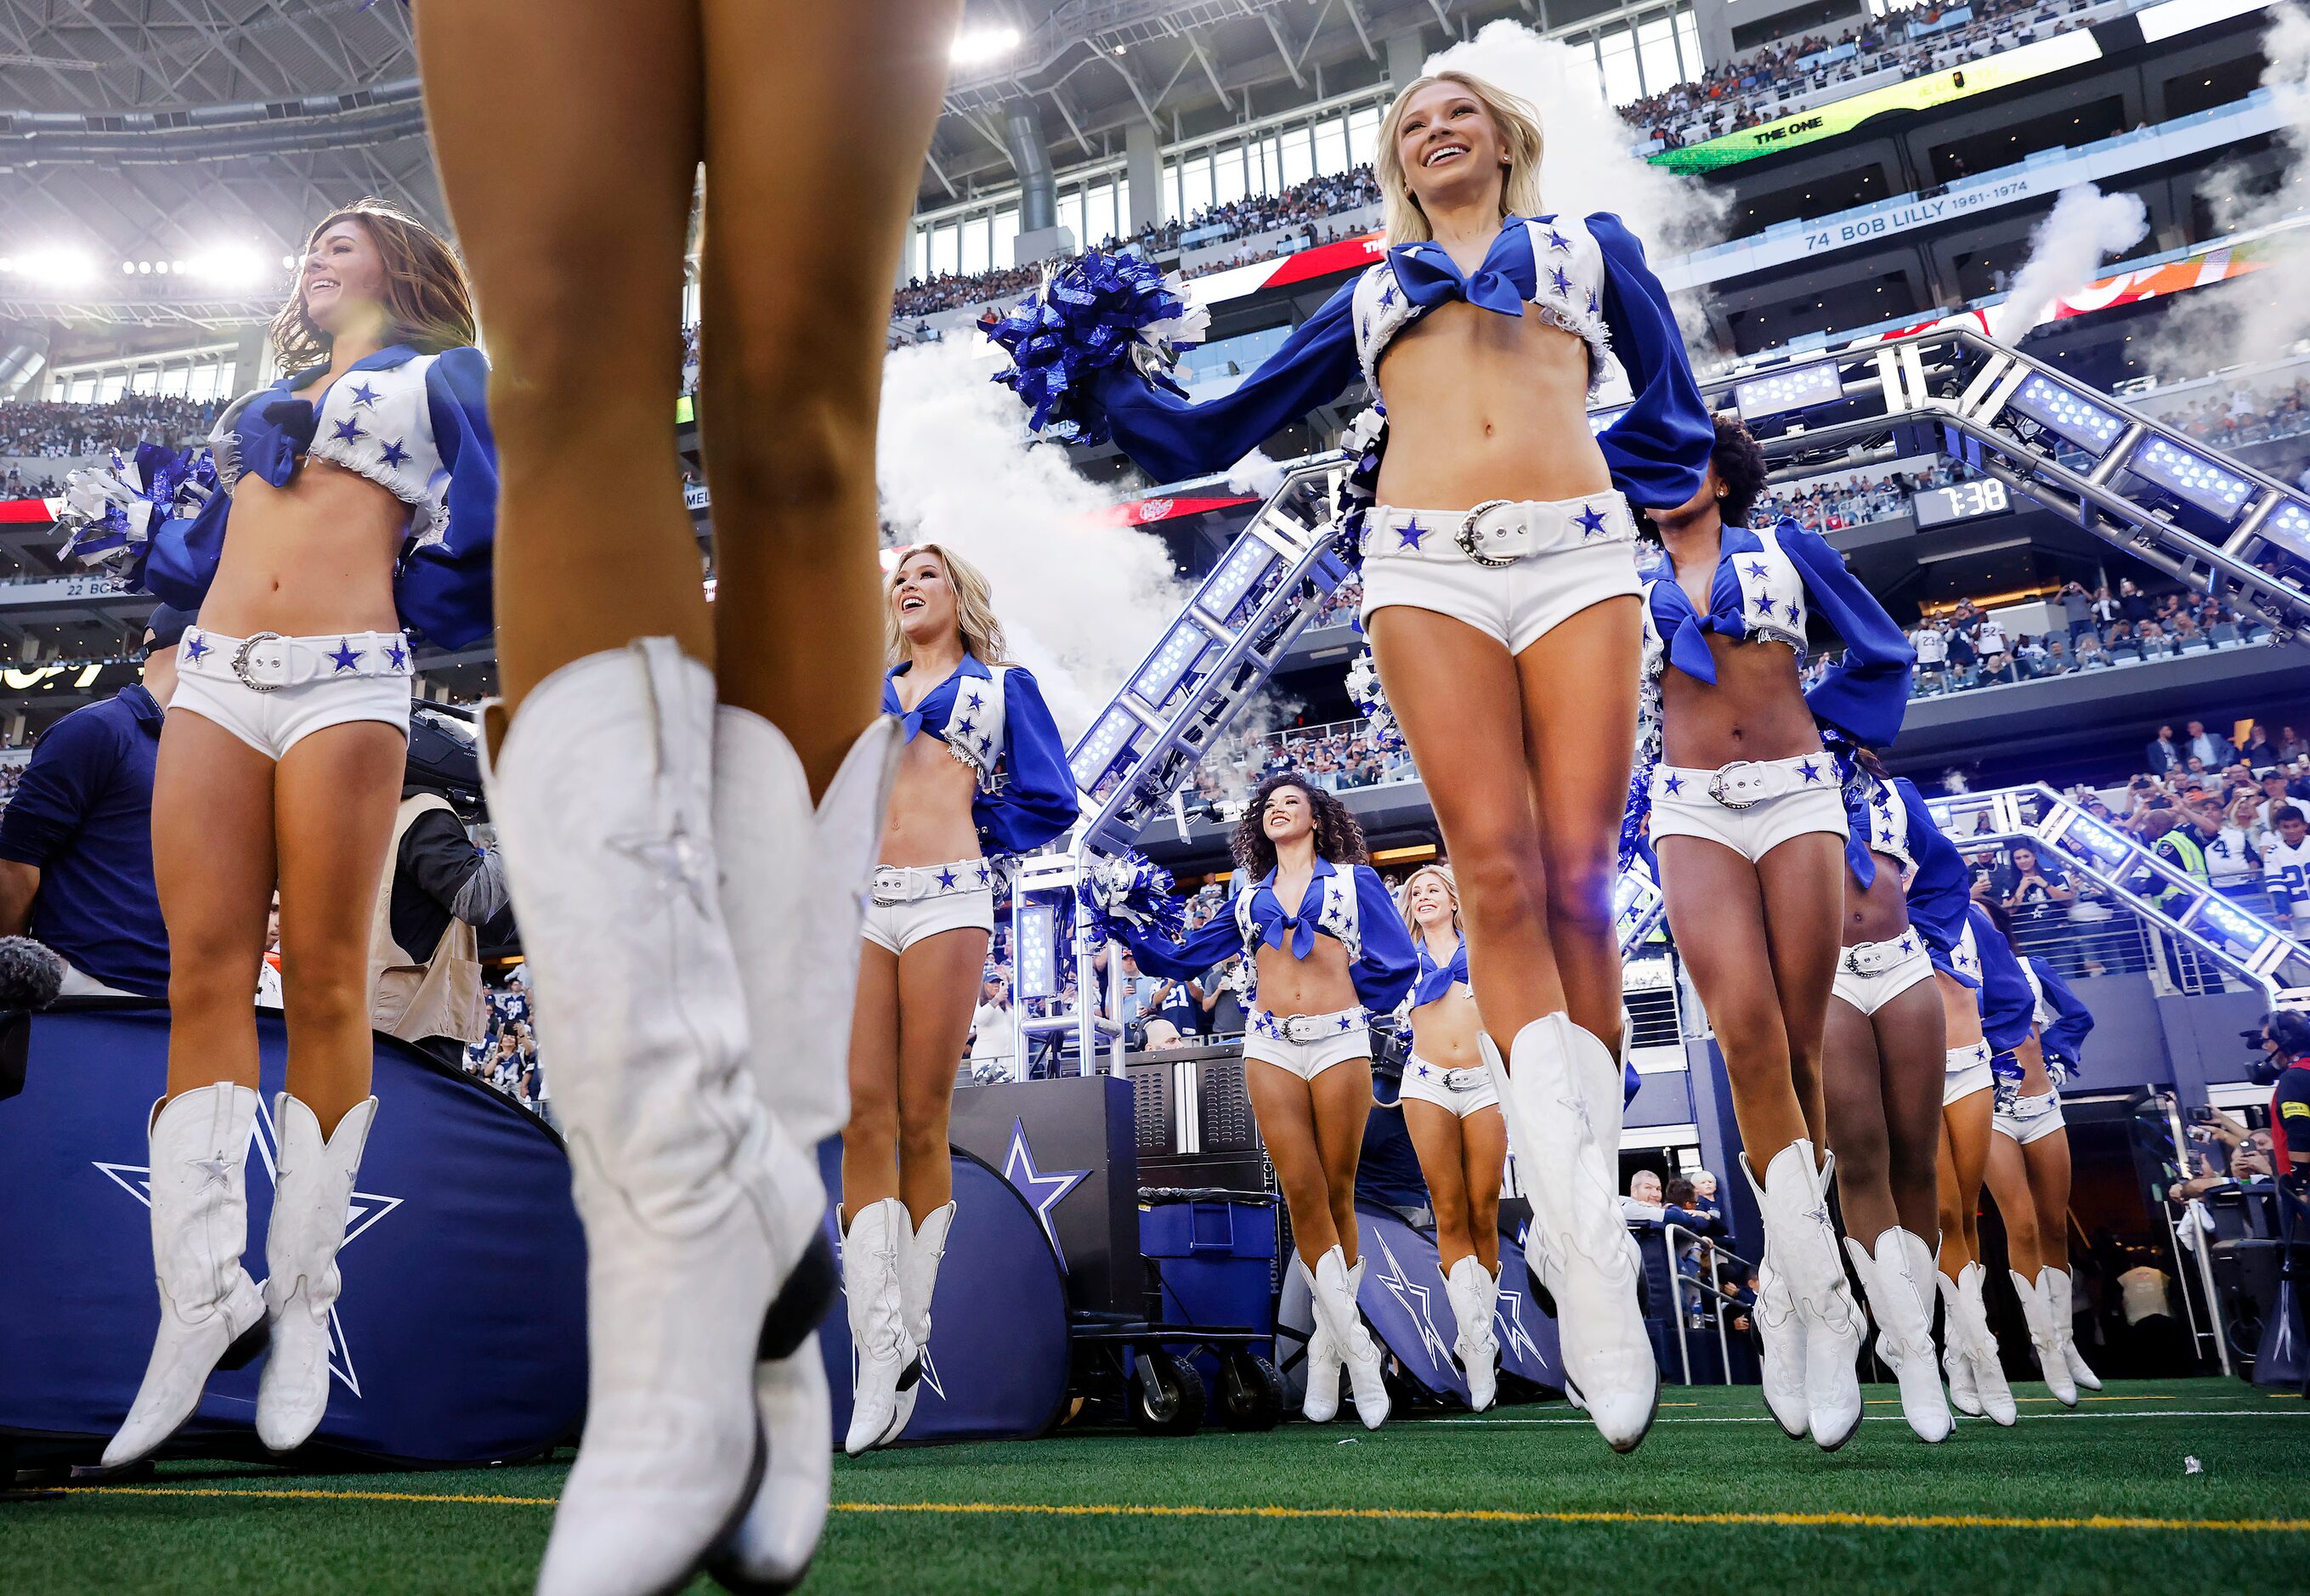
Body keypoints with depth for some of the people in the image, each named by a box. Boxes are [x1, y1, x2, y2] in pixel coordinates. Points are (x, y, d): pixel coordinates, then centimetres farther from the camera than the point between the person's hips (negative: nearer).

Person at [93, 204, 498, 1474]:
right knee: (204, 976, -5)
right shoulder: (265, 397, 29)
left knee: (324, 987, -7)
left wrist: (398, 597, 5)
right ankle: (201, 1301, -5)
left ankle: (302, 1297, 0)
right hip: (212, 681, 5)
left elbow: (487, 533, 1)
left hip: (344, 686, -5)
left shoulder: (442, 376, 13)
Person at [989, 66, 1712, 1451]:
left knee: (1577, 883, -10)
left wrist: (1569, 477, 10)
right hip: (1427, 570, 0)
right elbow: (1226, 428, 26)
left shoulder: (1590, 244, 27)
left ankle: (1581, 1217, -3)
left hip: (1577, 556, 0)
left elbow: (1675, 414, 21)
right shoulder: (1368, 296, 29)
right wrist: (1111, 393, 16)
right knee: (1500, 879, -16)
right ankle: (1590, 1244, -18)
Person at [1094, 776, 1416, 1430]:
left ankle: (1327, 1347, 13)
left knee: (1337, 1193, 1)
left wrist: (1349, 1004, 8)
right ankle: (1357, 1349, -1)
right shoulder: (1249, 896, 19)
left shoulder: (1354, 879, 12)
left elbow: (1400, 963, 9)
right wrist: (1122, 928, 8)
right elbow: (1184, 957, 17)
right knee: (1302, 1195, -7)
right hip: (1271, 1048, 2)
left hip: (1339, 1041, -2)